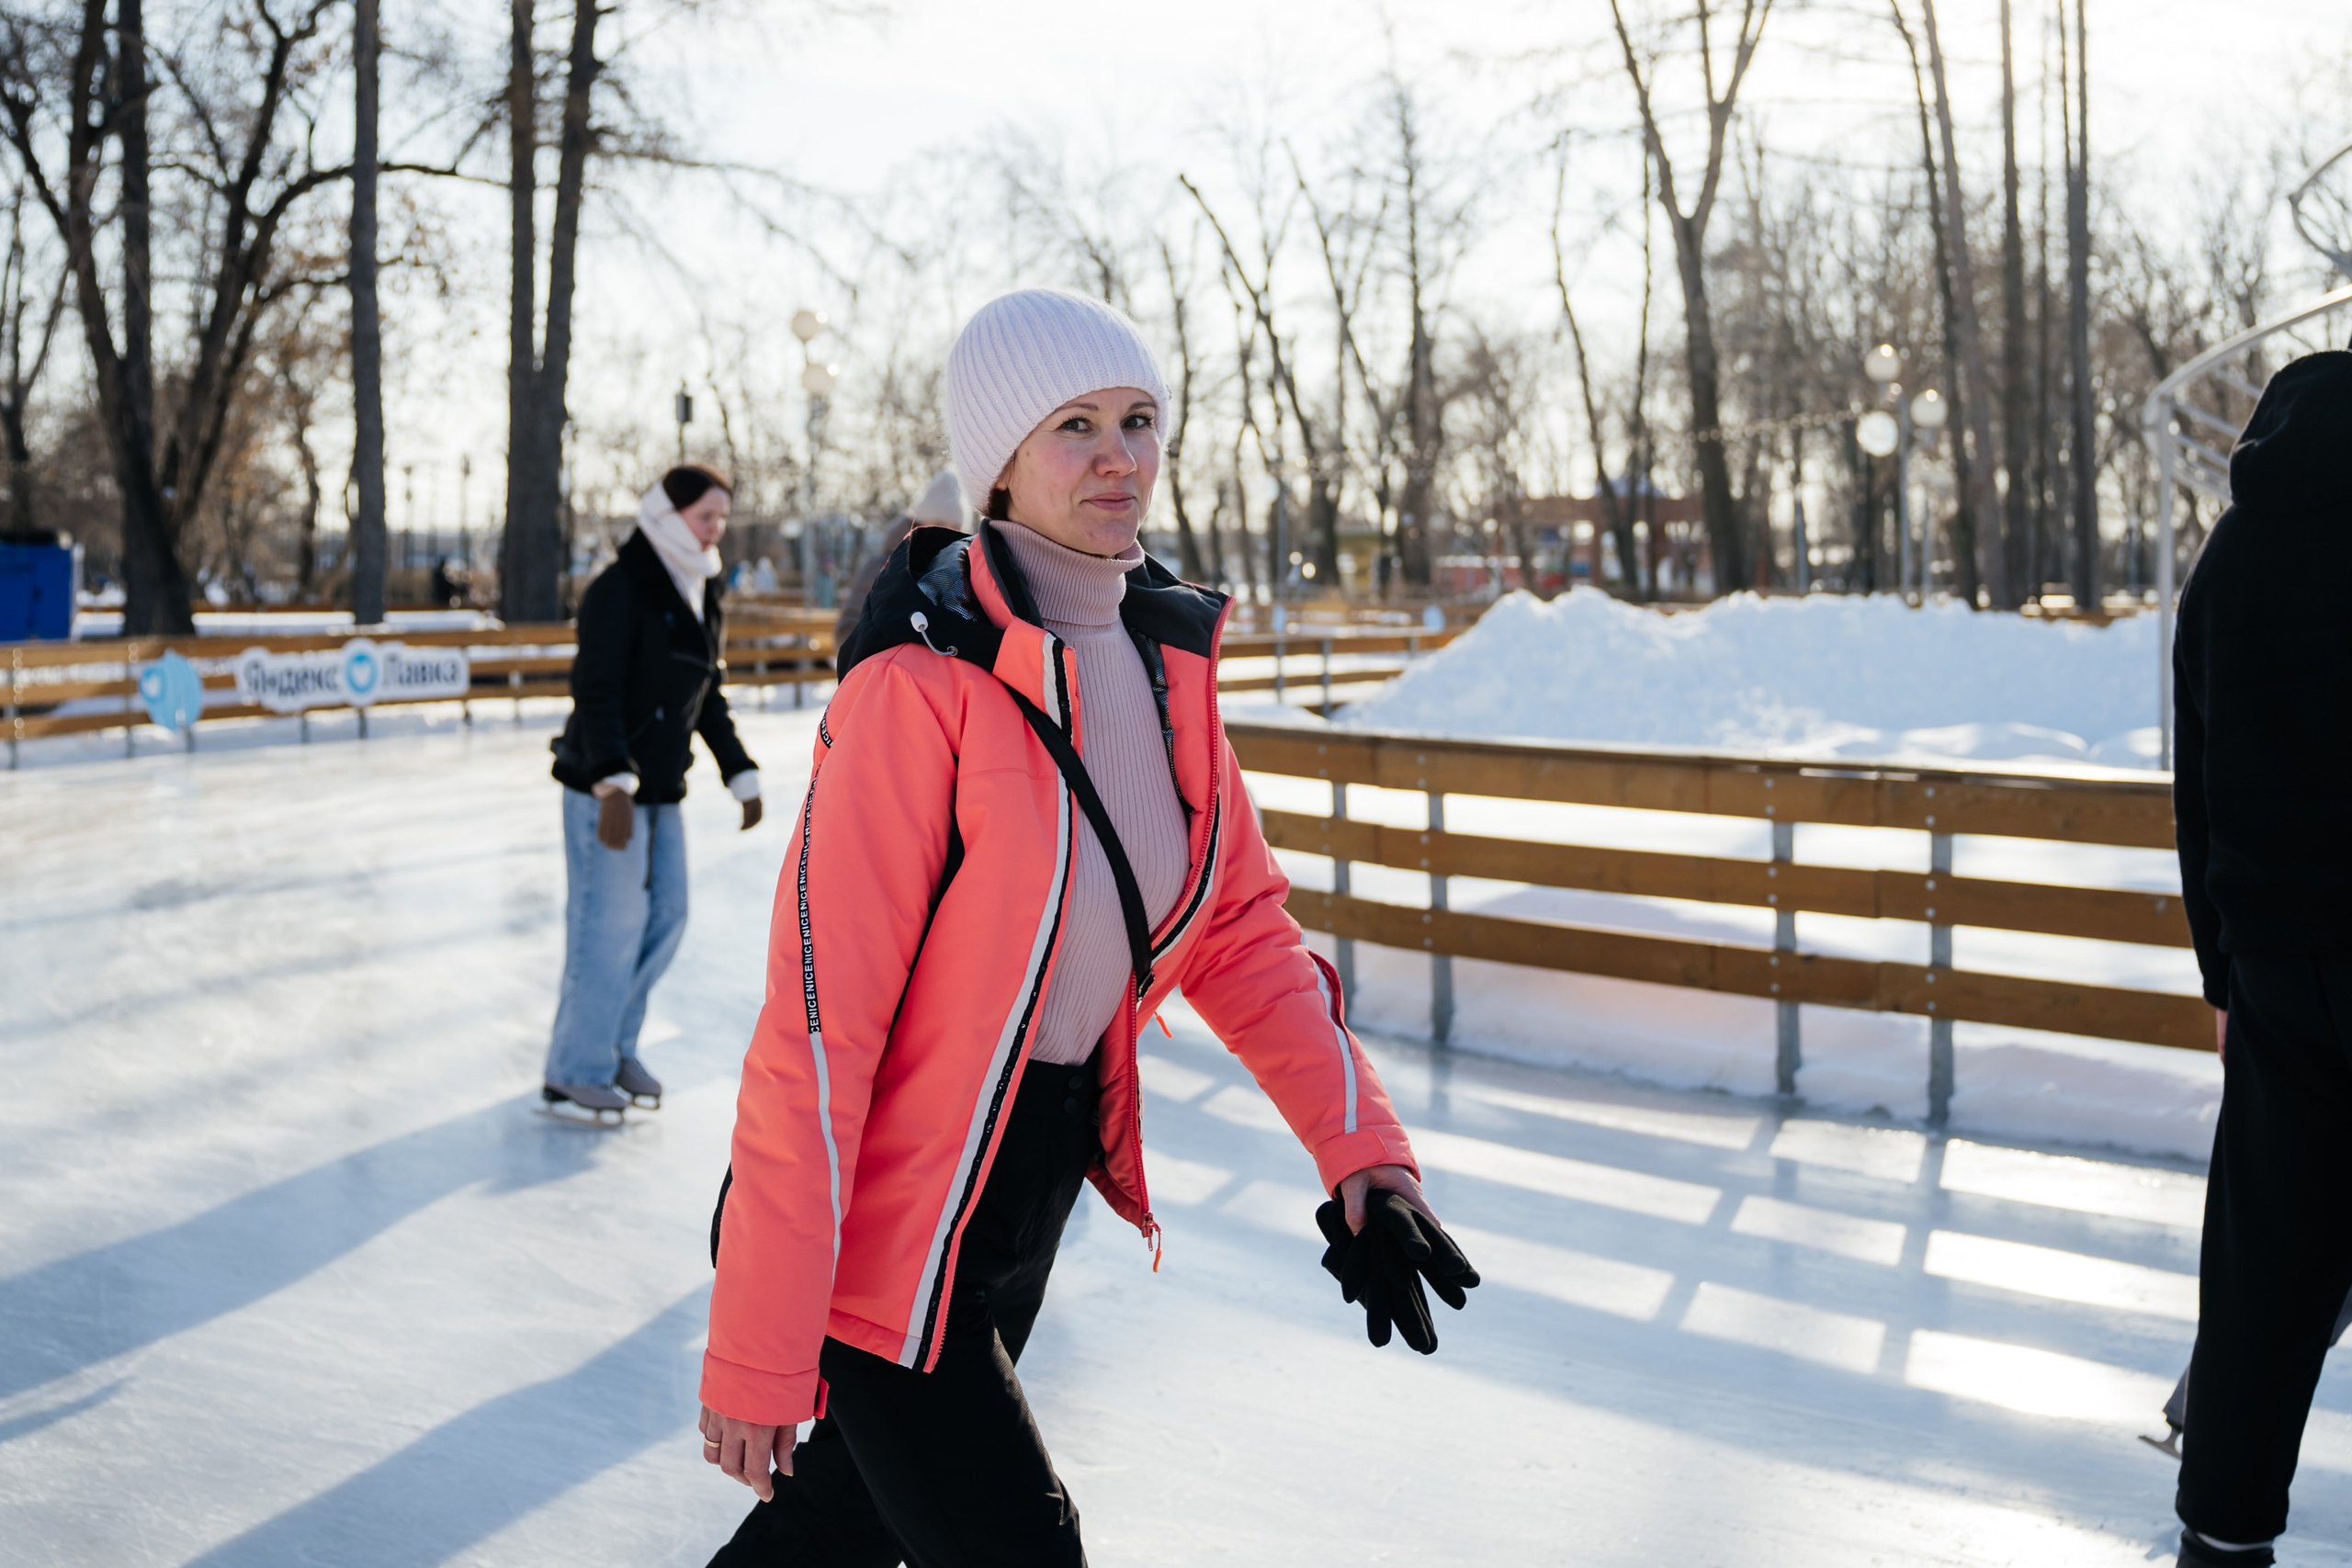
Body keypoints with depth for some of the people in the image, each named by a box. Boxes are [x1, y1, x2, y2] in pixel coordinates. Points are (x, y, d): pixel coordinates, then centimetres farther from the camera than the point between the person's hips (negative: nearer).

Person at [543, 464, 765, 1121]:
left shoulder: (702, 598, 12)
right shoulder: (619, 590, -14)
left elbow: (708, 699, 19)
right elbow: (595, 691, -21)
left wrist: (742, 775, 15)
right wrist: (614, 783, -29)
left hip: (661, 789, 8)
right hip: (604, 786, -8)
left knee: (665, 917, 11)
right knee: (611, 925, -5)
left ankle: (615, 1048, 27)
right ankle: (573, 1076, 8)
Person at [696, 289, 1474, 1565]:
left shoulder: (1166, 660, 0)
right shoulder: (924, 684, -24)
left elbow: (1238, 924, 6)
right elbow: (818, 1024, -24)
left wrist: (1358, 1141, -7)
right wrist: (757, 1356, -22)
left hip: (1035, 1188, 7)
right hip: (880, 1219, -7)